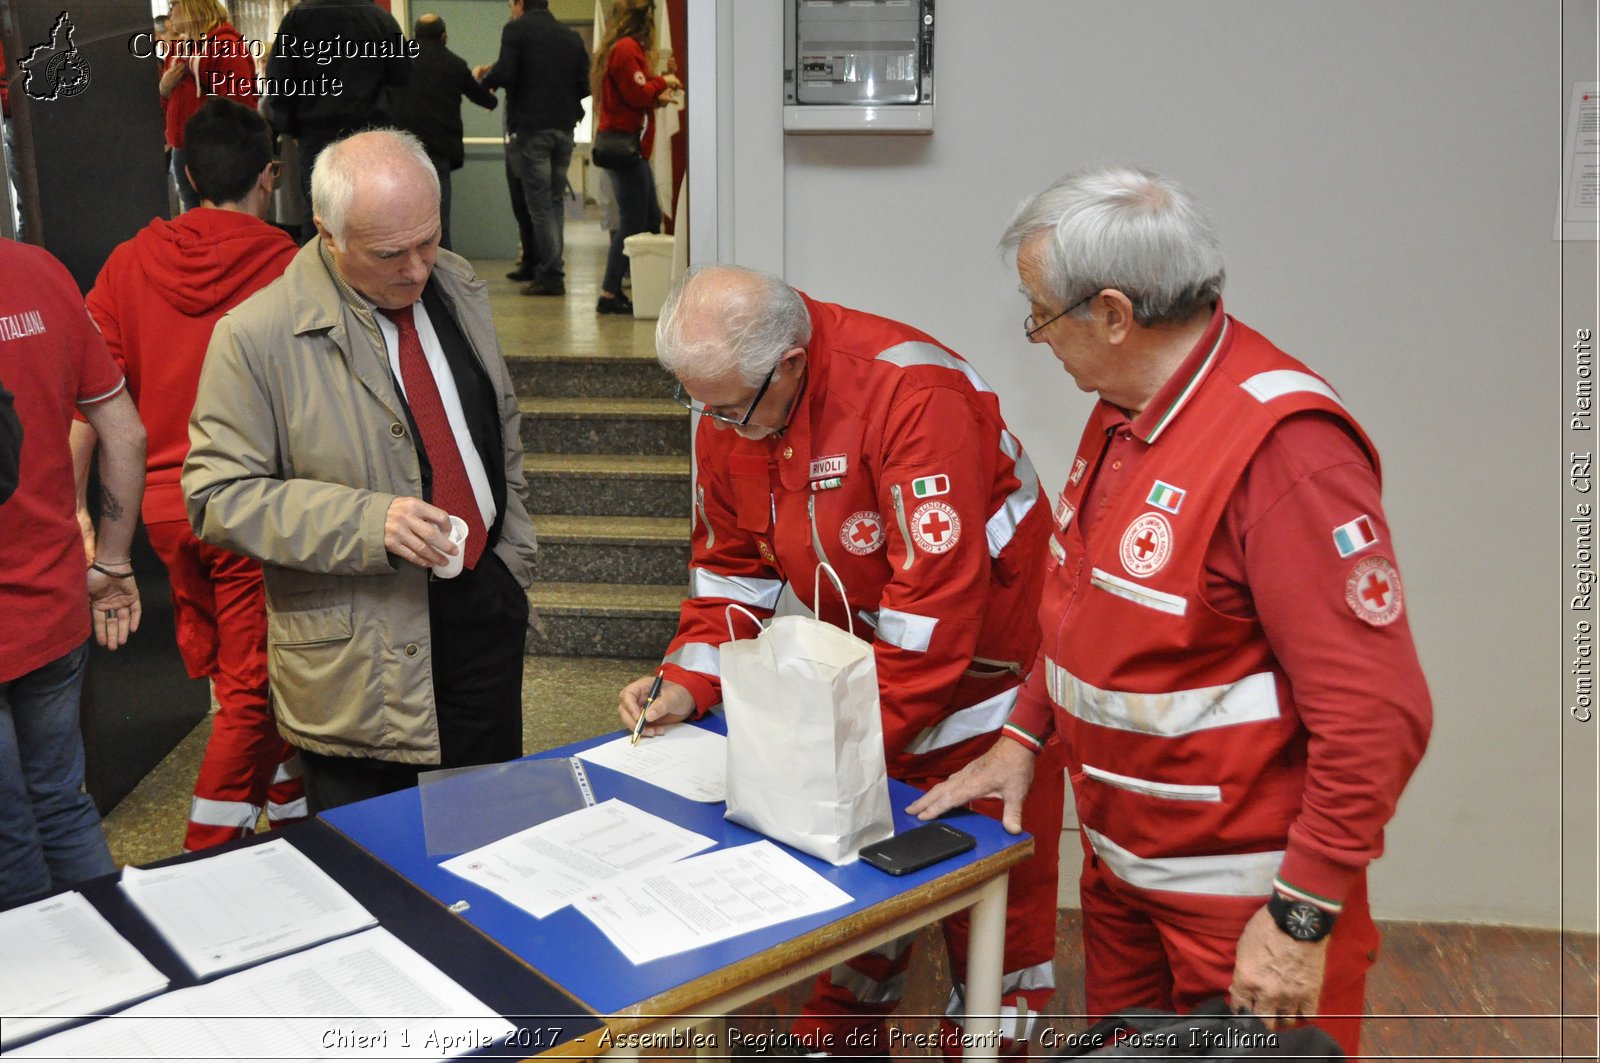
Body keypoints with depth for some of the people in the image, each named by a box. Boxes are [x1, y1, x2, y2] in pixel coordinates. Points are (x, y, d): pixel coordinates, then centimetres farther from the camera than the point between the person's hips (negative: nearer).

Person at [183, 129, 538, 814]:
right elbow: (217, 496, -14)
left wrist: (513, 554, 10)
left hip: (486, 607, 5)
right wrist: (369, 521, -25)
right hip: (361, 650, -5)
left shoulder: (458, 287, 5)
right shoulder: (256, 335, -14)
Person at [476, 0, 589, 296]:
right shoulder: (572, 36, 12)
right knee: (555, 203, 13)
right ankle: (552, 271, 15)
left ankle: (550, 275, -4)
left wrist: (486, 76, 7)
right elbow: (583, 85, 10)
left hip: (531, 128, -5)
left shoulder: (516, 29, -3)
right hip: (564, 128, 5)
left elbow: (504, 74, -14)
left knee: (539, 205, -2)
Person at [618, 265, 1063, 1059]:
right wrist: (687, 683, -7)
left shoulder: (910, 395, -30)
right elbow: (732, 562, 6)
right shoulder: (727, 405, -6)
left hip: (980, 672, -6)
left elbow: (938, 599, -31)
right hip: (865, 672, 6)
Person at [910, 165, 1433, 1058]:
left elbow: (1377, 711, -26)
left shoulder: (1282, 444, -26)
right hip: (1121, 861, 8)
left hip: (1241, 891, -8)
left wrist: (1303, 919, -22)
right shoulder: (1126, 410, 3)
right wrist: (1024, 738, 12)